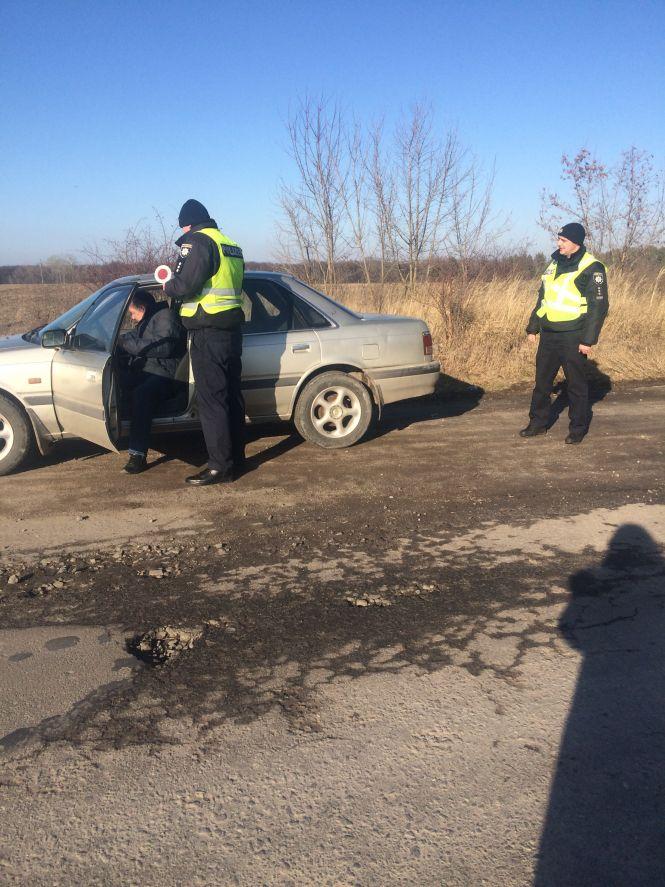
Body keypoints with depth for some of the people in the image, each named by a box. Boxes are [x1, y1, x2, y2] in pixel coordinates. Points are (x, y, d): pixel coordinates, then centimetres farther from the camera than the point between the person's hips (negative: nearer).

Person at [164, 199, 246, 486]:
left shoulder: (198, 241, -10)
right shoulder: (230, 245, 18)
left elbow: (186, 285, -20)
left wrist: (168, 287, 1)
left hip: (208, 333, -9)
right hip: (232, 330, 9)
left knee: (211, 400, -7)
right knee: (231, 396, 15)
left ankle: (220, 466, -5)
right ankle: (235, 457, 24)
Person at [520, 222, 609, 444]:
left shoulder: (592, 268, -9)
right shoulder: (555, 264, 13)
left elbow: (598, 306, -12)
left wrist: (588, 339, -16)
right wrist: (533, 327, 17)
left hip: (572, 338, -7)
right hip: (548, 335, 7)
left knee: (577, 384, 3)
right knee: (542, 381, 12)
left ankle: (578, 428, 14)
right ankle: (538, 422, 24)